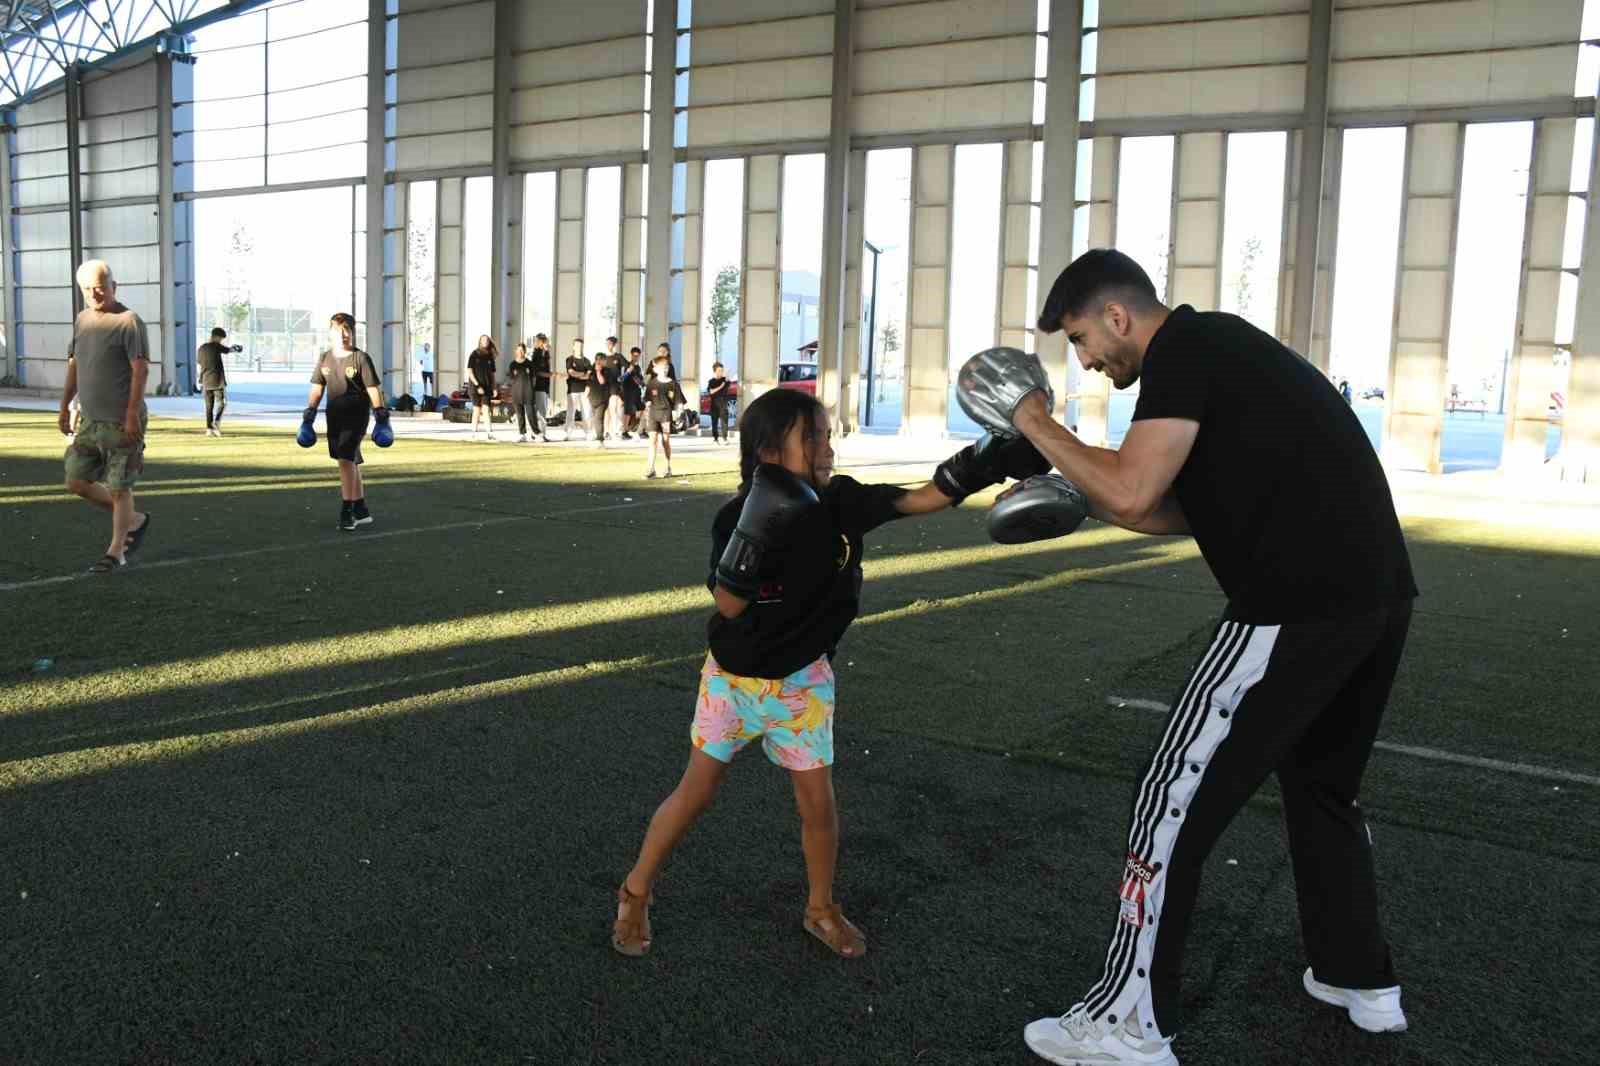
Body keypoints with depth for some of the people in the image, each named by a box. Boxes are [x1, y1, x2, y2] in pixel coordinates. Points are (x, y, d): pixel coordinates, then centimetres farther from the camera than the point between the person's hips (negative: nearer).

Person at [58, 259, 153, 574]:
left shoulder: (129, 322, -11)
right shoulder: (81, 320, 12)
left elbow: (141, 370, -16)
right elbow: (74, 365, 19)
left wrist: (132, 414, -21)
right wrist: (65, 406, 16)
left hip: (122, 423, -8)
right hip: (90, 420, 8)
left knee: (118, 488, -1)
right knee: (76, 481, 8)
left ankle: (115, 551, 13)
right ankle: (135, 520, 23)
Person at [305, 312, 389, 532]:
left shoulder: (360, 358, -6)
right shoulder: (324, 359, 8)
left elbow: (373, 388, -6)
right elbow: (317, 389, 12)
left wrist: (381, 413, -11)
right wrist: (310, 411, 3)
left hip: (356, 415, -6)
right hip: (334, 416, 6)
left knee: (346, 459, -17)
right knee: (351, 463, 13)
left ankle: (347, 512, -13)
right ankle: (361, 511, 24)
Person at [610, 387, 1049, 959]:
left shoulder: (841, 502, -13)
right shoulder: (739, 516, -20)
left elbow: (921, 498, -19)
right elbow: (729, 607, -21)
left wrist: (986, 465, -34)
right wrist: (752, 543, -37)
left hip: (802, 680, 2)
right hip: (733, 676, -2)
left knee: (817, 801, 5)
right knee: (696, 792, 9)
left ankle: (821, 909, 30)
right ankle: (635, 893, 31)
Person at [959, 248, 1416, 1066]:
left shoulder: (1184, 348, -7)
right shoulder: (1217, 347, 21)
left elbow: (1132, 490, -18)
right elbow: (1194, 508, 23)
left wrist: (1032, 422, -5)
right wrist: (1081, 501, 17)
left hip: (1297, 607, -10)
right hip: (1379, 595, 10)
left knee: (1175, 803, -1)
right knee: (1323, 786, 27)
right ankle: (1361, 979, 40)